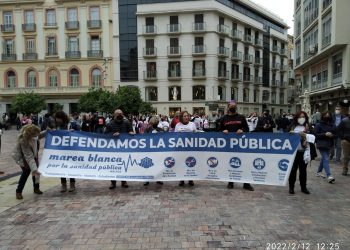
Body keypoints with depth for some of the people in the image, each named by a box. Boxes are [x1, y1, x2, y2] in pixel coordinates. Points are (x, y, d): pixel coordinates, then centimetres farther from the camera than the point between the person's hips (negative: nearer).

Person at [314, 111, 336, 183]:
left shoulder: (332, 125, 8)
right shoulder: (319, 125, -6)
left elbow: (336, 133, 13)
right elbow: (316, 134, -9)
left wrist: (332, 135, -9)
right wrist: (325, 134, -20)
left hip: (329, 144, 6)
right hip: (322, 144, -6)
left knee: (324, 158, 16)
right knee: (326, 159, -13)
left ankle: (319, 172, 32)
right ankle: (329, 176, -17)